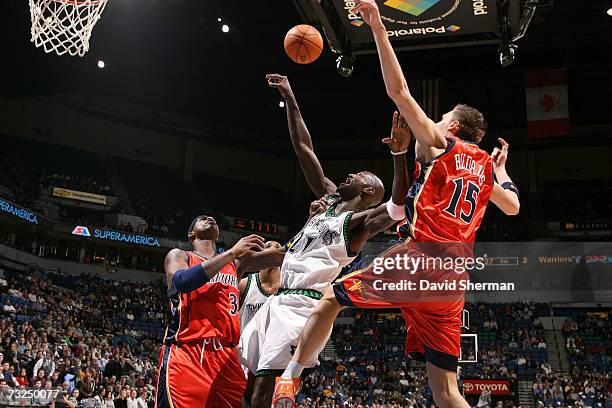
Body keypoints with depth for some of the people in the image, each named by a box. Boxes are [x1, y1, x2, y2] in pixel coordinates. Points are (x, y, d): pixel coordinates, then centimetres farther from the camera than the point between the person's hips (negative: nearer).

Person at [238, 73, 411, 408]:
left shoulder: (360, 221, -4)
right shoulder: (331, 199, 18)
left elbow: (399, 207, -26)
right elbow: (304, 150, 18)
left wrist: (400, 154, -39)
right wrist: (290, 100, 15)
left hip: (303, 304, -8)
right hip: (279, 299, 9)